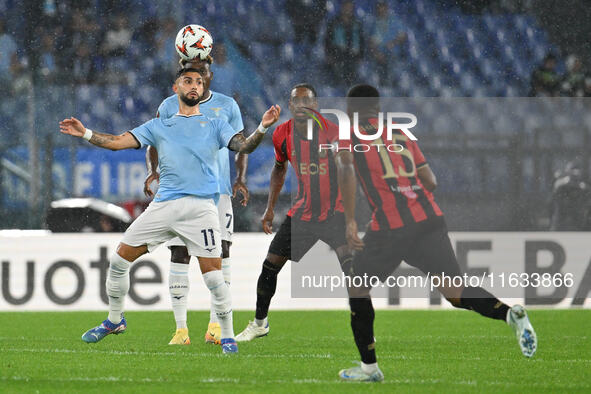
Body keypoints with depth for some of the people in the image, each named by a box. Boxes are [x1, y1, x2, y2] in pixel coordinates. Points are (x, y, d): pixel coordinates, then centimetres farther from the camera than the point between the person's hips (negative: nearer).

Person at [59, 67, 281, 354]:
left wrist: (262, 128, -18)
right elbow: (118, 142, 13)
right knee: (120, 259, 1)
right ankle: (114, 321, 20)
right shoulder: (158, 126, 19)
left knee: (213, 275, -12)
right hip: (163, 206, 3)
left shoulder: (215, 126, 14)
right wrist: (85, 134, 0)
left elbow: (244, 146, 1)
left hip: (200, 208, -3)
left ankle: (227, 336, 3)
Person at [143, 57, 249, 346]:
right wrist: (152, 170, -12)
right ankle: (181, 328, 1)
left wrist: (241, 178, -4)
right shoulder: (170, 106, 6)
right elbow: (153, 145, 8)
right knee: (179, 255, -4)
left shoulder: (227, 106, 8)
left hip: (218, 190, 0)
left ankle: (216, 324, -4)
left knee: (220, 250, -10)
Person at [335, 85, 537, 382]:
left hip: (390, 226, -4)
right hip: (429, 218, 4)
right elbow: (430, 182, 21)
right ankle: (510, 313, -28)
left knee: (357, 288, 18)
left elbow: (346, 170, -12)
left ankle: (369, 366, 20)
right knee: (455, 292, -1)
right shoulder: (400, 132, 23)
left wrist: (350, 221, -15)